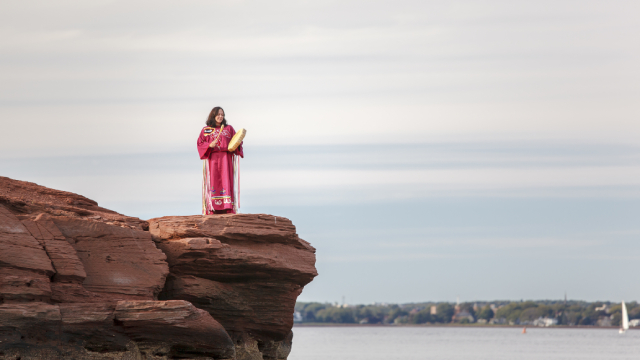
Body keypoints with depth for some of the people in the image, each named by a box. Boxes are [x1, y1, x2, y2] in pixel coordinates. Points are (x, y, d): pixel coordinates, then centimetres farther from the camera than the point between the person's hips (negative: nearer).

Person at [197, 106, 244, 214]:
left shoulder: (229, 128, 14)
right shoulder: (206, 130, 10)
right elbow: (200, 143, 3)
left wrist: (238, 143, -11)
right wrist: (209, 145, -14)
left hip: (226, 159, 1)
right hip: (212, 159, -1)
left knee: (226, 181, -7)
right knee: (213, 181, -8)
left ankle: (228, 208, -11)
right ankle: (213, 208, -11)